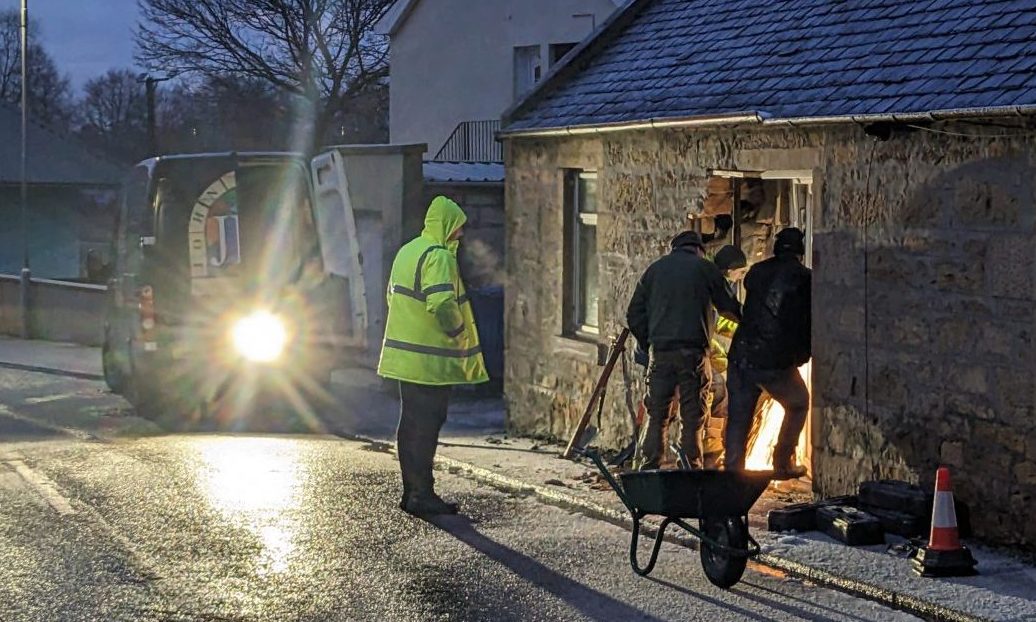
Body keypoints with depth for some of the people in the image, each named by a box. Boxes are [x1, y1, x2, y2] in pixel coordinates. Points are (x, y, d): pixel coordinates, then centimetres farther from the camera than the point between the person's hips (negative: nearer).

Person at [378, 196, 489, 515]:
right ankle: (422, 495, -3)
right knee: (426, 426, -5)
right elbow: (443, 304, -26)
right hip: (430, 360, -9)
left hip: (404, 354, 9)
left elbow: (393, 294, 21)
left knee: (410, 423, 13)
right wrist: (459, 332, -11)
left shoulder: (407, 251, 14)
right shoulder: (439, 256, -16)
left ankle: (411, 490, 18)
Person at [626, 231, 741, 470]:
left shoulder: (654, 270, 15)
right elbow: (729, 307, 13)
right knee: (692, 418, 1)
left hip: (660, 352, 3)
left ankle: (648, 470, 2)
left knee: (656, 416, 6)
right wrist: (743, 317, 34)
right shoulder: (705, 268, 6)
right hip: (693, 351, -3)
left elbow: (635, 315, 14)